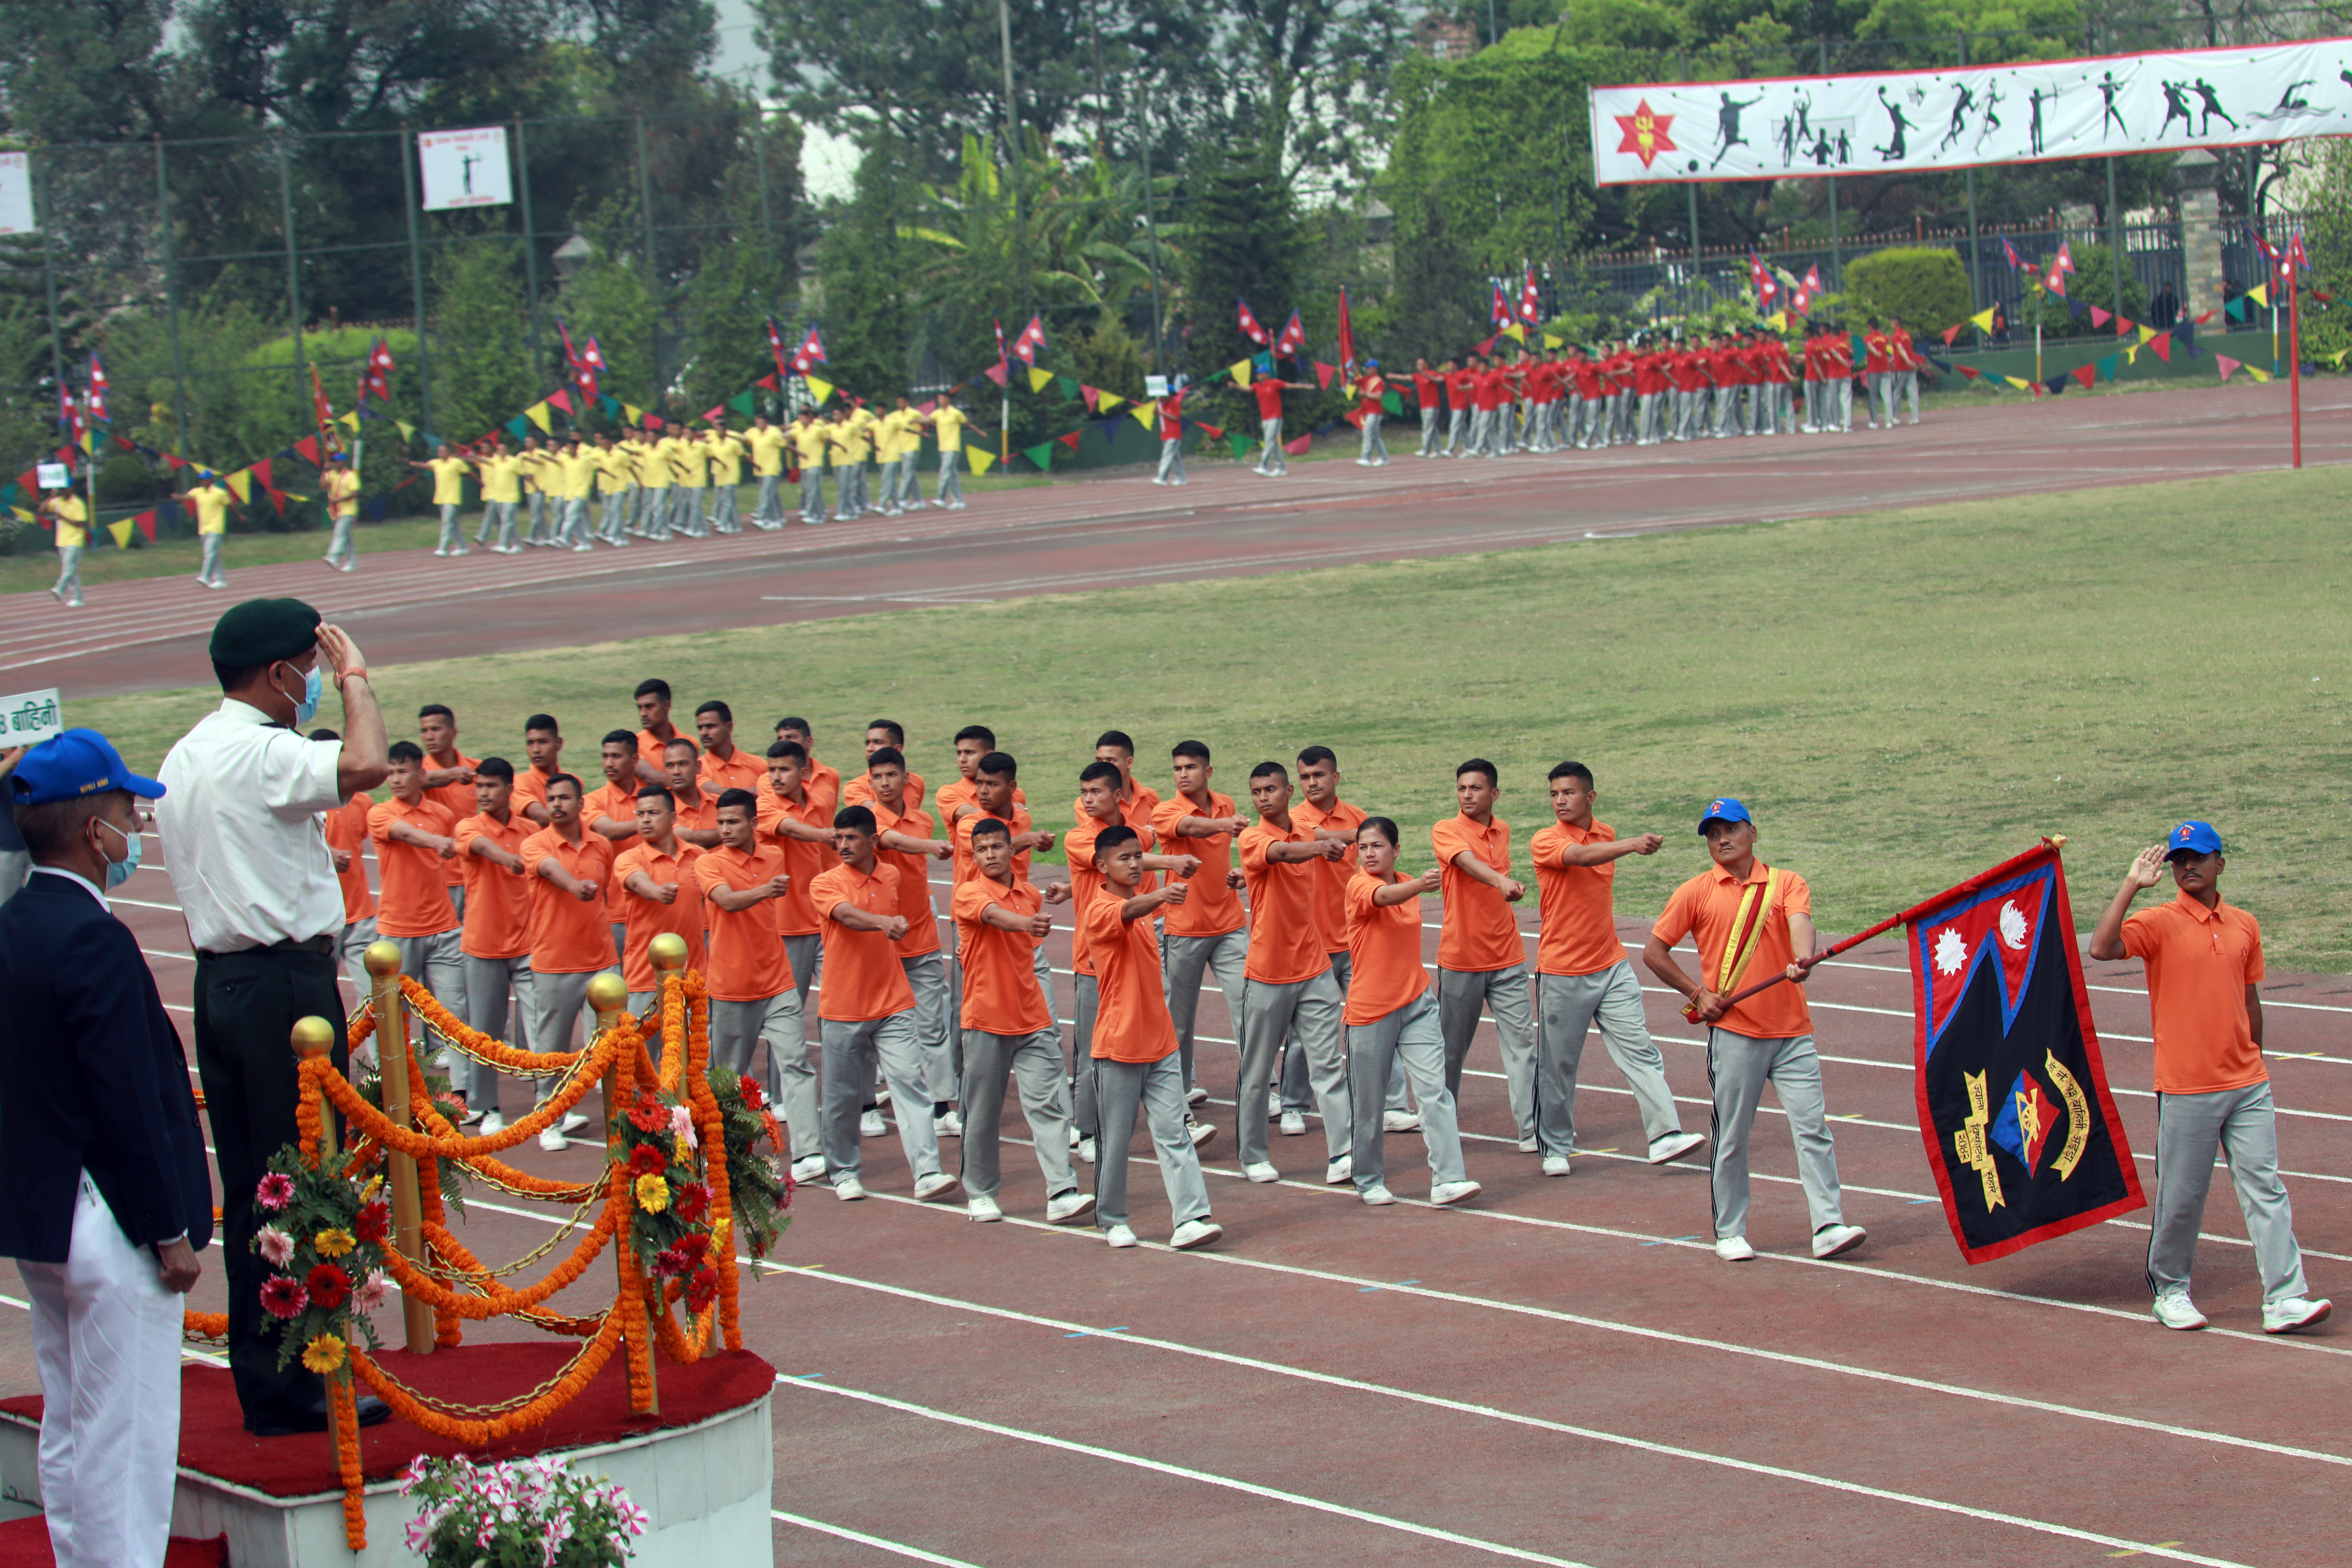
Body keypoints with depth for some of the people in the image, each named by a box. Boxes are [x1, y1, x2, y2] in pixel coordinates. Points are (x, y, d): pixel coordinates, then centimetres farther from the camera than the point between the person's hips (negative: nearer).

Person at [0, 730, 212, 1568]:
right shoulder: (94, 941, -20)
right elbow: (129, 1101, -21)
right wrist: (170, 1232, -13)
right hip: (108, 1226, -9)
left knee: (68, 1432, 17)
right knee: (127, 1438, -3)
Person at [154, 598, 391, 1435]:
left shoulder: (184, 758, 15)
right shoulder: (260, 754, -16)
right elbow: (366, 765, -33)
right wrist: (354, 677, -15)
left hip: (220, 979, 9)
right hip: (285, 981, -9)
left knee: (248, 1188, 11)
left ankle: (260, 1380, 15)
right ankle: (300, 1385, -2)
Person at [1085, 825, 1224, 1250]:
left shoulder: (1143, 902, 12)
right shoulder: (1100, 911, -13)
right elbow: (1129, 910, -36)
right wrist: (1160, 896, -56)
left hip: (1160, 1041, 6)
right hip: (1119, 1044, -6)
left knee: (1172, 1132, -3)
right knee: (1116, 1137, 4)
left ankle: (1190, 1219, -10)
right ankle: (1111, 1219, 20)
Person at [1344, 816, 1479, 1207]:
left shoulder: (1406, 884, 7)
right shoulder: (1359, 885, -11)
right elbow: (1384, 897, -35)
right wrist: (1419, 885, -54)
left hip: (1416, 1005, 4)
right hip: (1370, 1010, -4)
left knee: (1435, 1089, -9)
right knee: (1369, 1100, 6)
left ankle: (1447, 1180, -13)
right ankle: (1369, 1181, 24)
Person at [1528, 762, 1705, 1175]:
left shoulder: (1606, 834, 8)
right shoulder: (1544, 842, -11)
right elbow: (1579, 855, -33)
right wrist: (1633, 844, -47)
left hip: (1611, 966, 4)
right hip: (1562, 973, -4)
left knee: (1640, 1051, -5)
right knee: (1558, 1064, 4)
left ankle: (1664, 1136, -9)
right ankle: (1555, 1148, 17)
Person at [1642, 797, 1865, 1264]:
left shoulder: (1787, 883, 7)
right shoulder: (1696, 893, 5)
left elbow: (1799, 922, -14)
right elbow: (1654, 952, 9)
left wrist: (1803, 958, -35)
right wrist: (1697, 993, -1)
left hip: (1791, 1032, 1)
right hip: (1733, 1031, -1)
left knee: (1812, 1126, -5)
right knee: (1732, 1136, 3)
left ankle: (1829, 1227, -6)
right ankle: (1730, 1232, 13)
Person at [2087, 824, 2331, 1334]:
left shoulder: (2244, 925, 10)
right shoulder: (2159, 923, -5)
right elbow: (2103, 947, -23)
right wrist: (2131, 886, -23)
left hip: (2247, 1086, 4)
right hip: (2186, 1089, -4)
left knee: (2265, 1187, -2)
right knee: (2181, 1195, 3)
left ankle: (2285, 1300, -5)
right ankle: (2169, 1291, 20)